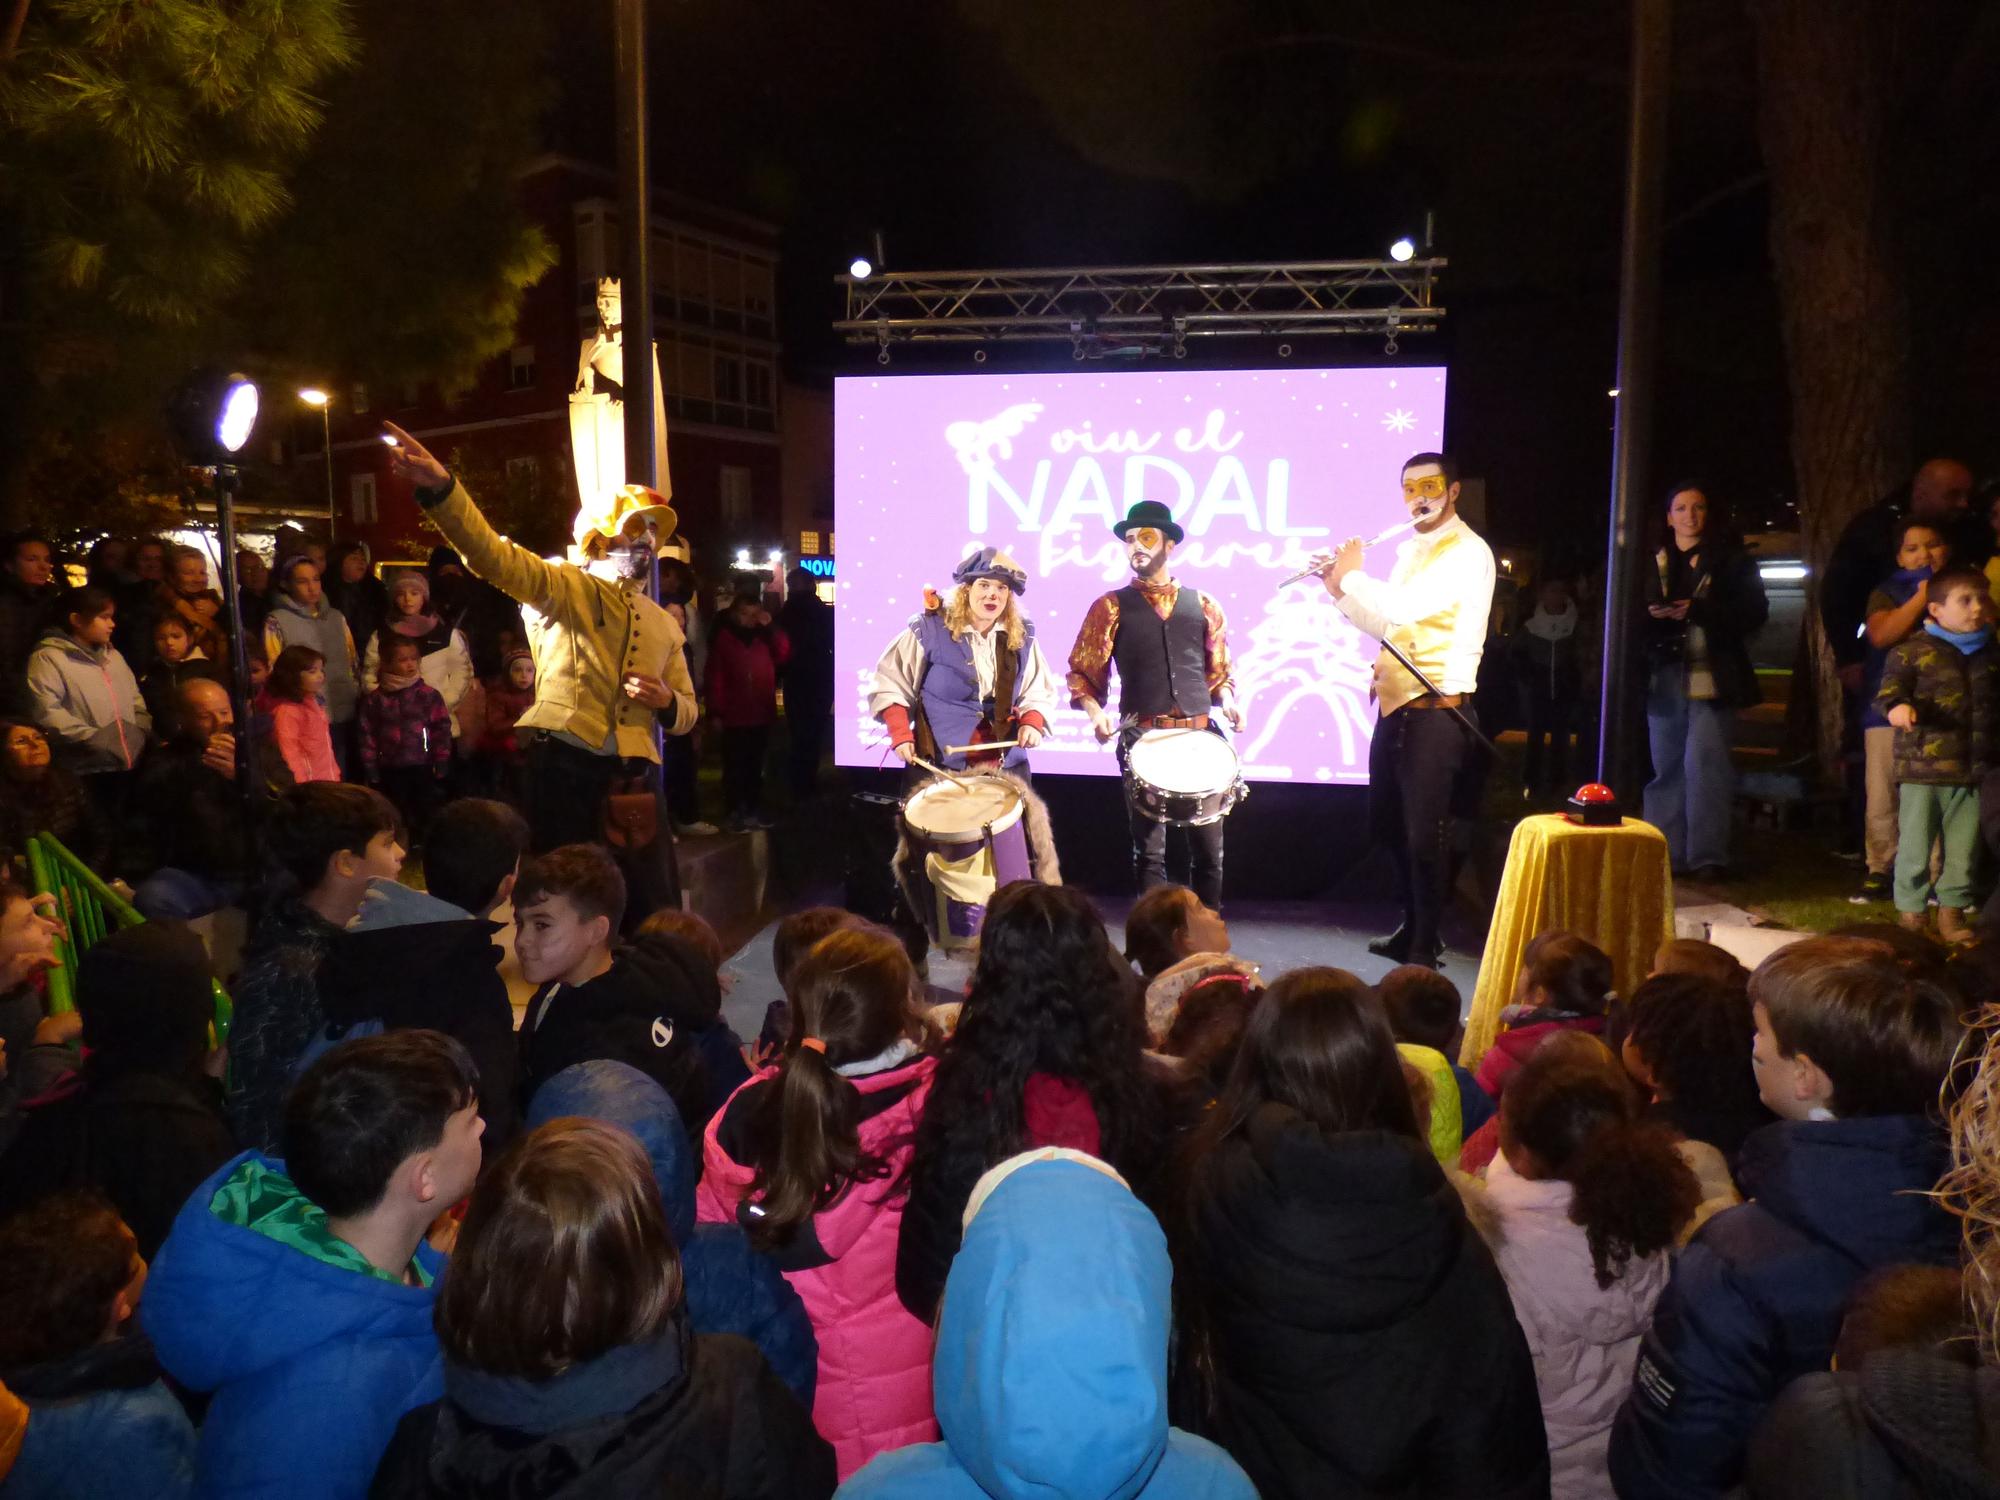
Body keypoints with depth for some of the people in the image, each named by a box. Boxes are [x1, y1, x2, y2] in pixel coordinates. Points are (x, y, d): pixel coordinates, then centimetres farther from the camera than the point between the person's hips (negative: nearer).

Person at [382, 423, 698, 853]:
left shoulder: (664, 624, 17)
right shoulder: (565, 587, 3)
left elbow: (686, 711, 20)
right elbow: (494, 555, -15)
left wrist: (666, 702, -5)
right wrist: (441, 487, -33)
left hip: (631, 773, 4)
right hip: (564, 765, -4)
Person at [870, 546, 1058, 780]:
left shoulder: (1022, 638, 5)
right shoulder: (930, 629, -8)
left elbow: (1038, 692, 12)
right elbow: (890, 682, -2)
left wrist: (1032, 722, -8)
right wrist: (900, 734, -12)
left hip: (1006, 768, 4)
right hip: (937, 767, -4)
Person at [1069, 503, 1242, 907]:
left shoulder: (1202, 605, 12)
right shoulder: (1112, 607, 4)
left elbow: (1219, 672, 18)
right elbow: (1082, 673, 4)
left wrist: (1228, 703, -1)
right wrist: (1096, 713, -14)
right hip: (1142, 740, -2)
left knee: (1208, 850, 6)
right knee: (1149, 851, 2)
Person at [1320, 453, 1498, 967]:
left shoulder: (1466, 551, -11)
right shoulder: (1411, 551, 18)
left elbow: (1405, 606, -24)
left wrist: (1352, 574, -10)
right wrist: (1339, 589, 8)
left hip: (1436, 708, -9)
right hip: (1396, 705, 9)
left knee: (1425, 833, -5)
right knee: (1389, 825, 17)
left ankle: (1424, 949, 5)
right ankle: (1412, 929, 32)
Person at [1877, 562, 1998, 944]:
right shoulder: (1912, 650, -5)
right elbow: (1889, 689, -13)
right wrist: (1897, 706, -35)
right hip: (1921, 770, -5)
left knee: (1963, 850, 10)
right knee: (1915, 848, 2)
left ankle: (1952, 911, 23)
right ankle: (1911, 912, 13)